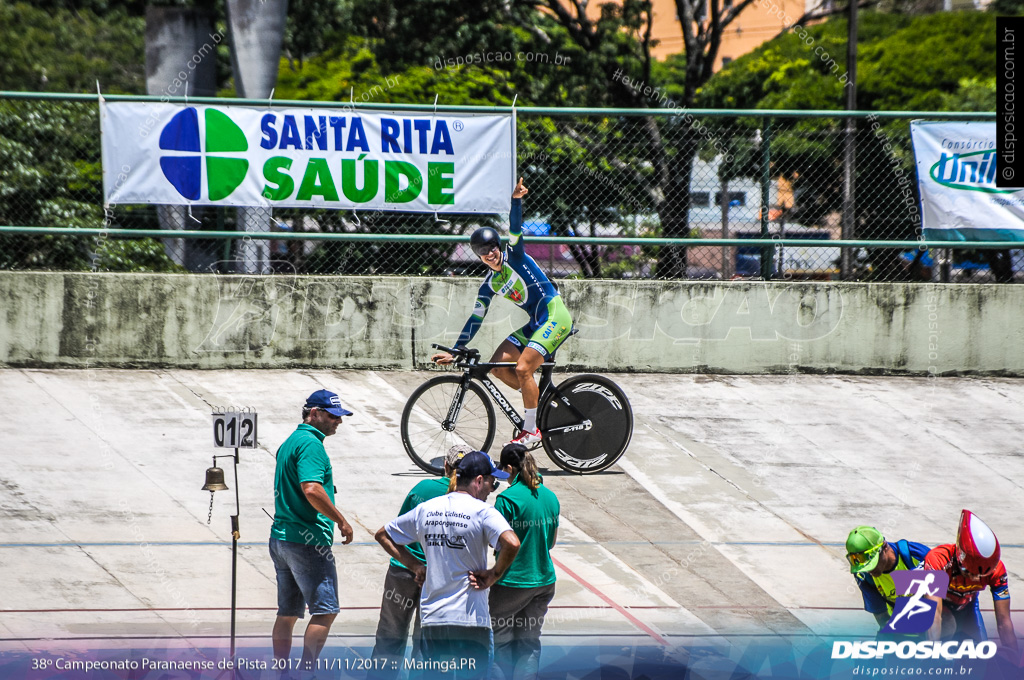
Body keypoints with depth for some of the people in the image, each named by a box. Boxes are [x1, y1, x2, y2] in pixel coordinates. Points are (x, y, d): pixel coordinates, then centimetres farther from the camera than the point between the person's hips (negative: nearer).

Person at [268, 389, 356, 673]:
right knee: (325, 610, -7)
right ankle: (307, 671, -11)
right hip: (308, 541, -10)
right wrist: (340, 520, -18)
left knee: (288, 612, 14)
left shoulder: (289, 443, 18)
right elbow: (312, 489, -27)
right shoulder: (310, 444, -14)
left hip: (281, 539, 10)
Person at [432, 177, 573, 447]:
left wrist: (516, 201, -40)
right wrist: (455, 352, 10)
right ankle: (541, 400, 12)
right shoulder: (489, 286, 9)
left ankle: (531, 430, -8)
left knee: (522, 369, -18)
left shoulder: (514, 257, -6)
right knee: (498, 365, 0)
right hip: (534, 324, 8)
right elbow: (475, 319, 12)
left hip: (555, 316, -8)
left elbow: (515, 230, -22)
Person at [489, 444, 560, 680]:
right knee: (530, 642, 13)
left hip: (513, 581, -6)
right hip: (545, 580, 6)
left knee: (501, 642, 6)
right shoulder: (550, 497, 5)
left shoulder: (508, 499, -16)